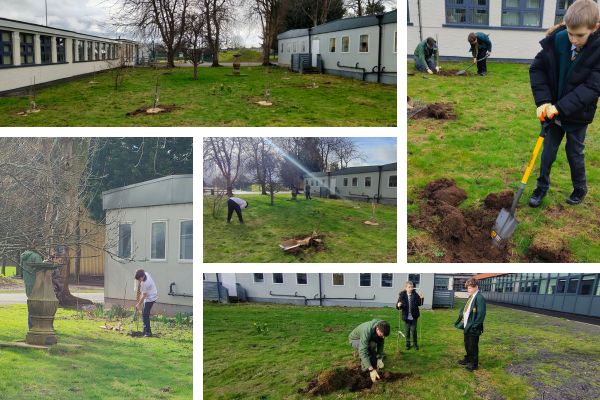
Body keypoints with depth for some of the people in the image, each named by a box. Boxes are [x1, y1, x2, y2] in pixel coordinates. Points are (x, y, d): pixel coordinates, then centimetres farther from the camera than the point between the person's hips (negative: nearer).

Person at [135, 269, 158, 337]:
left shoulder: (145, 284, -30)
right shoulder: (146, 274, -6)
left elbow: (144, 295, -19)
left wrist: (139, 304, -10)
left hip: (150, 298, -10)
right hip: (151, 296, 10)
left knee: (145, 315, -13)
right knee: (144, 314, 14)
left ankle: (148, 332, -12)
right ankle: (146, 330, 23)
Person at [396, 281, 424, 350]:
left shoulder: (415, 295, -2)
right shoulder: (402, 295, -6)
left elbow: (419, 304, 3)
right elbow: (398, 307, -3)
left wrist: (421, 298, -14)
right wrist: (398, 305, -26)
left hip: (414, 316, 1)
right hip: (406, 316, 0)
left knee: (414, 330, 6)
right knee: (407, 330, 8)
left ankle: (415, 344, 21)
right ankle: (408, 344, 22)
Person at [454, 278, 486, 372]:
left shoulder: (479, 298, -19)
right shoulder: (471, 297, 11)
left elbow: (481, 314, -22)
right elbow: (464, 310, 19)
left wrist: (474, 326, -21)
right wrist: (462, 322, 14)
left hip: (473, 329, -9)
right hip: (466, 326, 9)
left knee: (473, 346, 3)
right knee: (467, 344, 22)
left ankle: (474, 363, 14)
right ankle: (468, 359, 38)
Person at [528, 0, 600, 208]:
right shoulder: (556, 41, -14)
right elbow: (537, 68, -6)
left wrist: (560, 107, -30)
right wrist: (543, 101, -17)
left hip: (578, 115, -2)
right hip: (553, 111, 2)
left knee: (575, 153, 12)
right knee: (548, 150, 11)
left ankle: (580, 189, 35)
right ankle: (542, 186, 30)